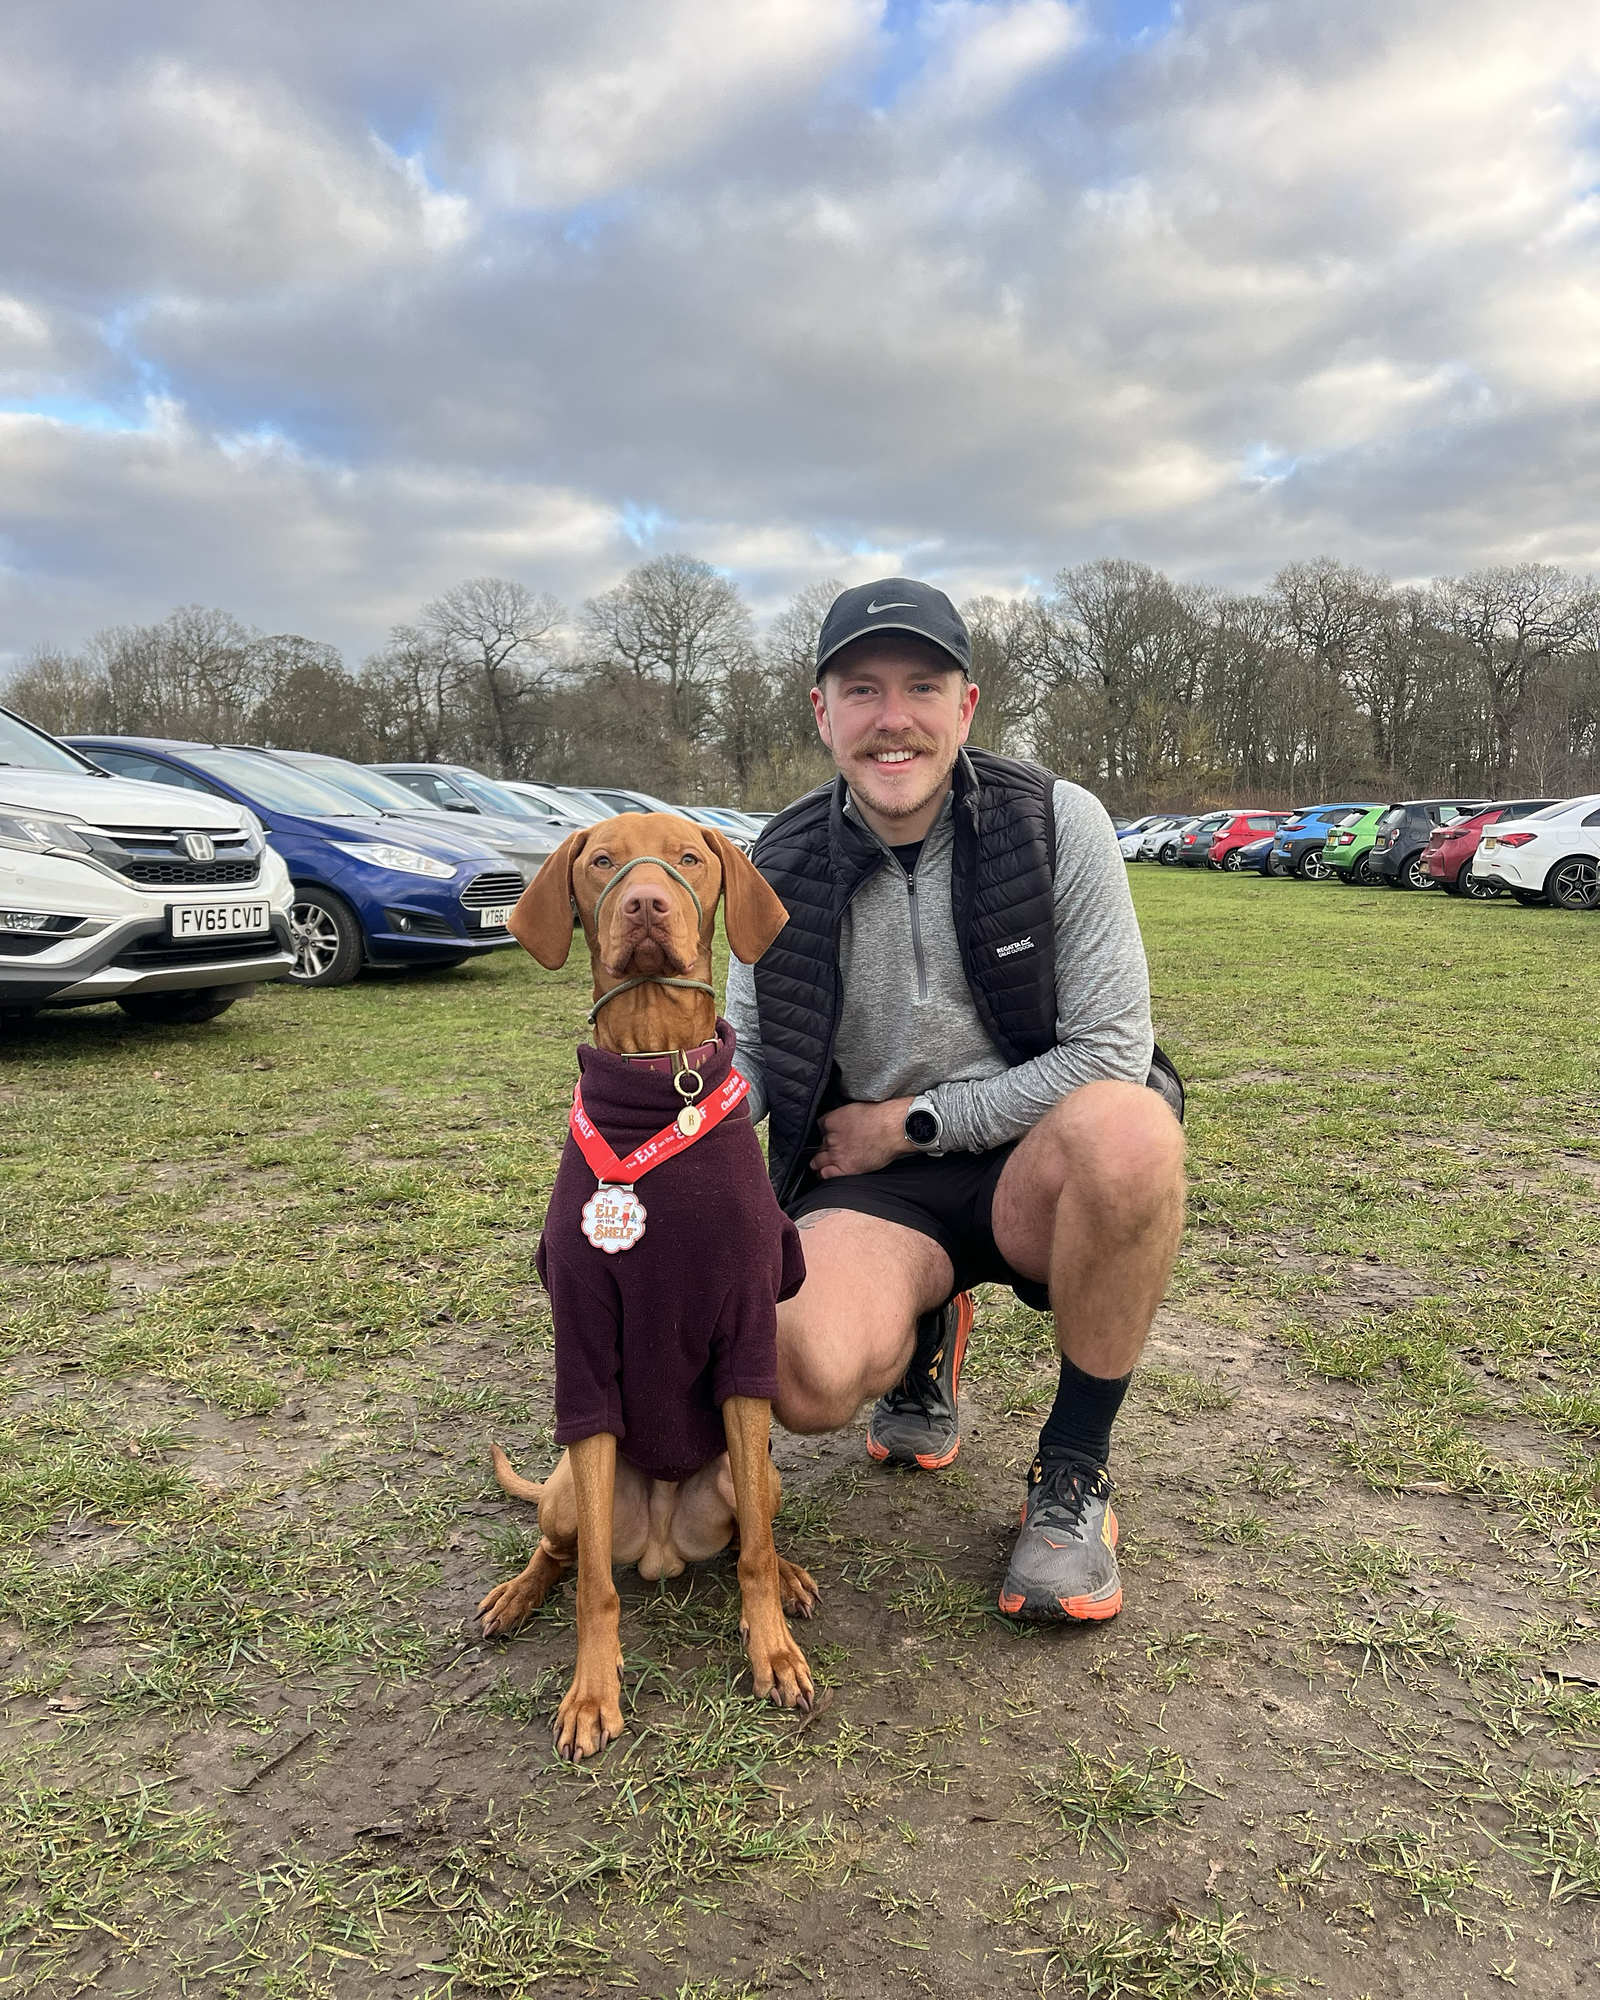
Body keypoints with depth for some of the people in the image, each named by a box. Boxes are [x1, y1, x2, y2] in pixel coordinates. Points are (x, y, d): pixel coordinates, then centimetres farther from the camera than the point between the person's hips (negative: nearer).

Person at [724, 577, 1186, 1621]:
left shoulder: (1057, 821, -10)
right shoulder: (784, 866, -2)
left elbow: (1112, 1053, -13)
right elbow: (745, 1061, 6)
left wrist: (911, 1120, -13)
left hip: (1036, 1165, -1)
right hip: (873, 1187, 2)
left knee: (1128, 1128, -37)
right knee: (809, 1381, -29)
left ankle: (1075, 1473, -11)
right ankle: (926, 1335, 14)